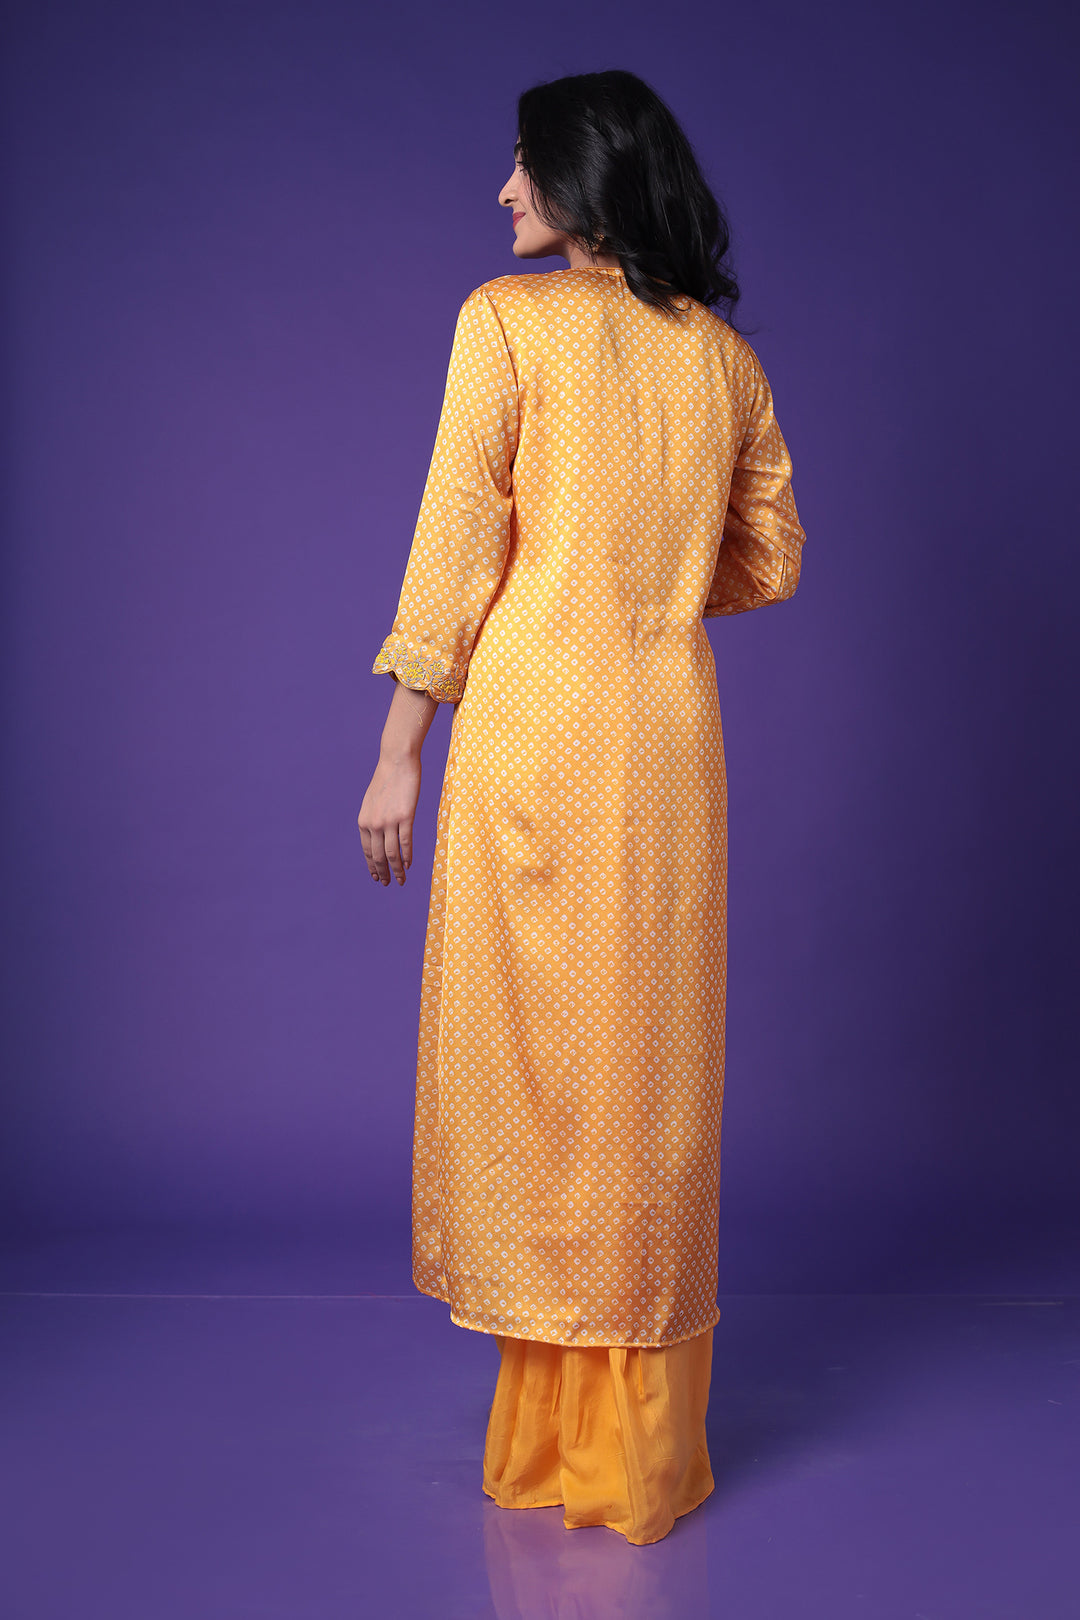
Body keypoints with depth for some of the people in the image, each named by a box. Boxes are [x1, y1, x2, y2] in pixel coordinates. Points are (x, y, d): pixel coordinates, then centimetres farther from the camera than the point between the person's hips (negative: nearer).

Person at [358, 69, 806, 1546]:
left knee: (525, 1048, 5)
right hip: (672, 731, 4)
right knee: (651, 1060, 10)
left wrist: (401, 751, -3)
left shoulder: (506, 320, -2)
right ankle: (642, 1452, 20)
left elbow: (456, 547, -6)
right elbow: (770, 561, 15)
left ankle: (543, 1441, 15)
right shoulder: (724, 350, 11)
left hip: (531, 722, -4)